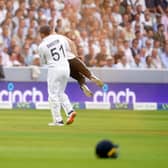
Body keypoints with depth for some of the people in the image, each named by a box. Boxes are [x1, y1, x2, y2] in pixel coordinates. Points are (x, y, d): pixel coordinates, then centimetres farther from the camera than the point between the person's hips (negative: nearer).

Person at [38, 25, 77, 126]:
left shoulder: (42, 46, -6)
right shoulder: (60, 37, 3)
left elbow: (43, 62, 6)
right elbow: (69, 49, 12)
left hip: (54, 69, -5)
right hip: (66, 67, 5)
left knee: (53, 95, 4)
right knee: (60, 93, 19)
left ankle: (58, 120, 2)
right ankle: (70, 111, 1)